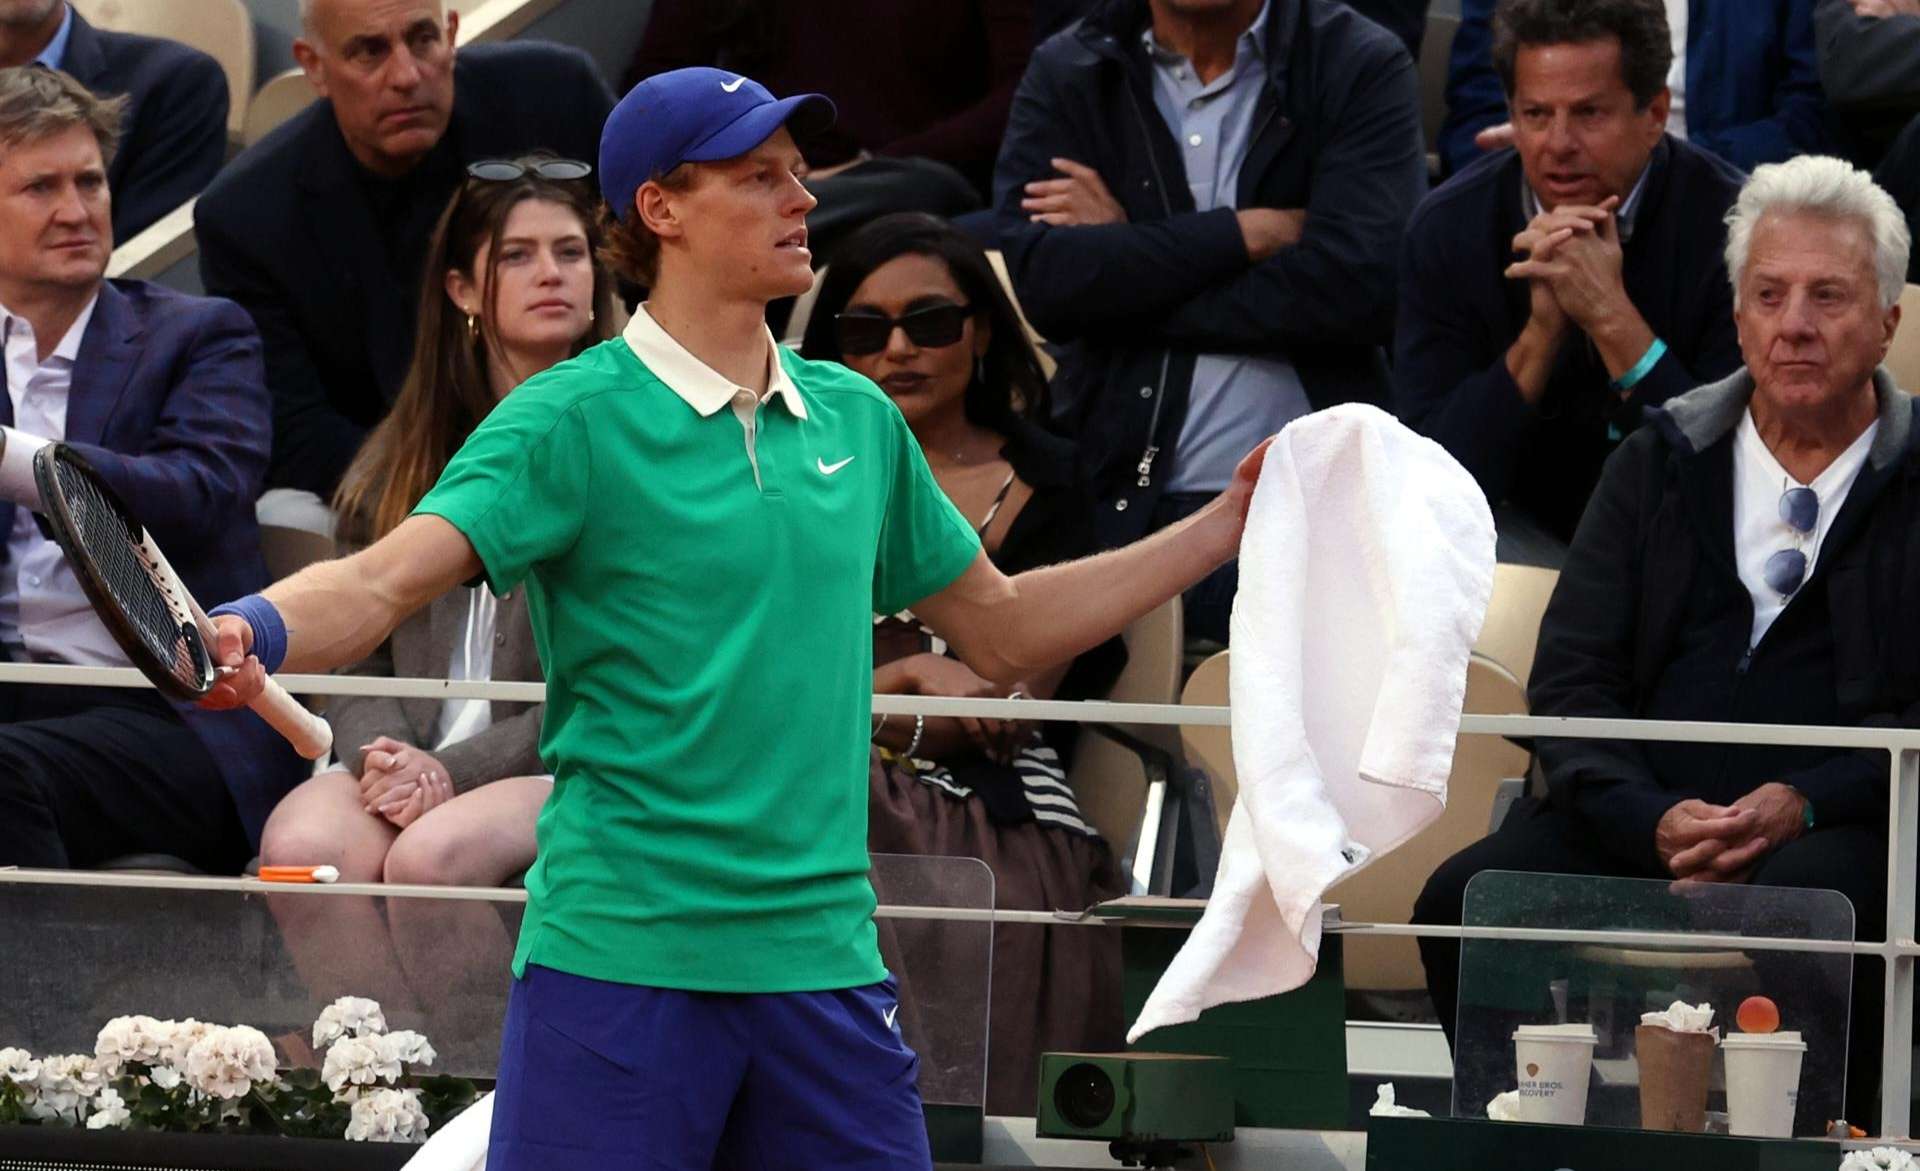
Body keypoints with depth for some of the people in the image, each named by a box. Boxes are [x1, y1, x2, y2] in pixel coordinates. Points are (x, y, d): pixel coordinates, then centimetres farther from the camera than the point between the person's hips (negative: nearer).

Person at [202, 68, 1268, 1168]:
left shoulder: (860, 419, 12)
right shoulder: (575, 419, -6)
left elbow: (1002, 628, 25)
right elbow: (379, 584, -17)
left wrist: (1228, 527, 22)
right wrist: (257, 631, -39)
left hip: (823, 956, 5)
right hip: (619, 954, -5)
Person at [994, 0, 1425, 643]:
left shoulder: (1363, 66, 4)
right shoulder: (1064, 76, 11)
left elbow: (1360, 283, -12)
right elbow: (1042, 278, -6)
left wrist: (1128, 264, -6)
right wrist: (1250, 231, -8)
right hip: (1122, 509, 2)